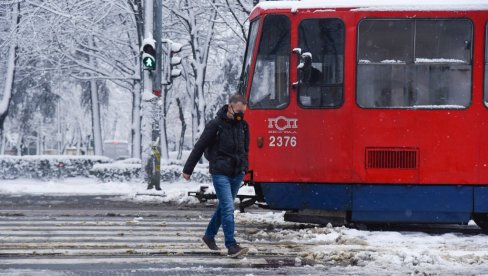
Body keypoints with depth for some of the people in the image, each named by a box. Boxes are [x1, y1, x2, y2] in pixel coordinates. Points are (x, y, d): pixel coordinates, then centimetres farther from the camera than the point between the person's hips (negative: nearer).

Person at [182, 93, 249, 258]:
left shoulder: (243, 126, 6)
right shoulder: (216, 125, -11)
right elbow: (199, 148, -6)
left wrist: (244, 167, 13)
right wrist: (187, 170, -1)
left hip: (237, 174, 6)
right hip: (220, 173, -6)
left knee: (224, 206, 15)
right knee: (228, 208, -14)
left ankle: (209, 235, 34)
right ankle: (231, 246, -17)